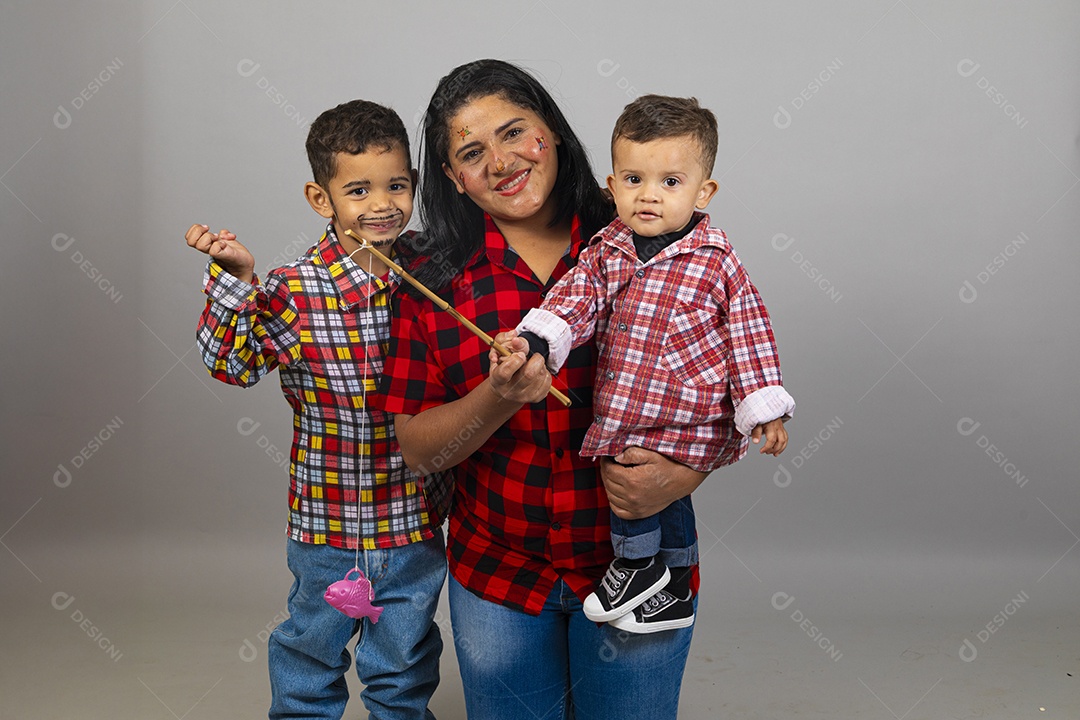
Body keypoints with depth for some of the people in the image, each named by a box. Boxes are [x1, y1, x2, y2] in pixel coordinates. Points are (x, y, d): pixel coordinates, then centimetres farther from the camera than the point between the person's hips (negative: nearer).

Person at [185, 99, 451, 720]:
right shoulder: (297, 289, -14)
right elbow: (233, 360, -21)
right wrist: (235, 278, -31)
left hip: (417, 511, 2)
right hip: (327, 512, -2)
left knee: (406, 651, 19)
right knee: (315, 639, 19)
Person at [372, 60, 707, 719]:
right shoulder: (434, 284, -4)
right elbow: (418, 449, -5)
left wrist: (680, 478, -21)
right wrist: (498, 399, -23)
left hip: (635, 562, -1)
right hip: (497, 576, 1)